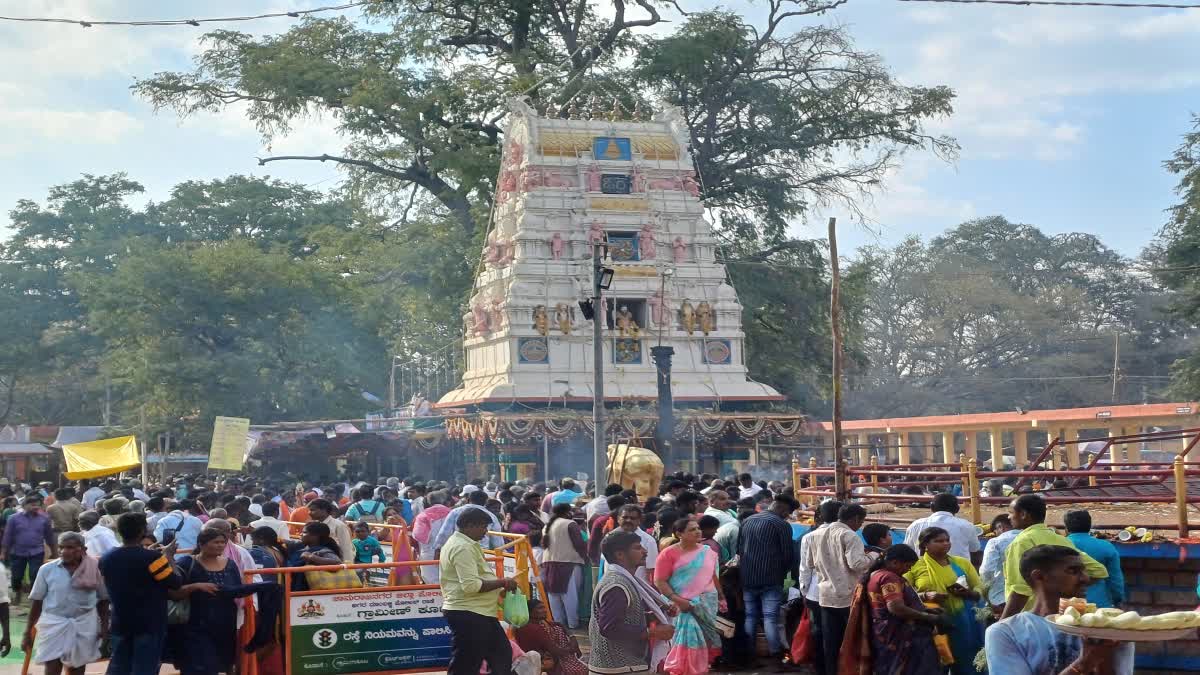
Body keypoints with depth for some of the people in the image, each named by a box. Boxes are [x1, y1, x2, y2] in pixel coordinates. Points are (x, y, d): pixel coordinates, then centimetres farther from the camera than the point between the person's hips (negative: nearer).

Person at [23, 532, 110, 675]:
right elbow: (37, 602, 1)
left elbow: (103, 600, 6)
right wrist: (28, 632, 3)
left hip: (84, 625, 1)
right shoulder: (47, 570, -4)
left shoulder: (94, 569, -3)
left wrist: (104, 626, 1)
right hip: (54, 624, -1)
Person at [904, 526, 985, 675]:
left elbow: (981, 589, 13)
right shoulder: (915, 566, 1)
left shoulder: (962, 563, 12)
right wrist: (926, 596, -19)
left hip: (965, 625, 3)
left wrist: (968, 593, -9)